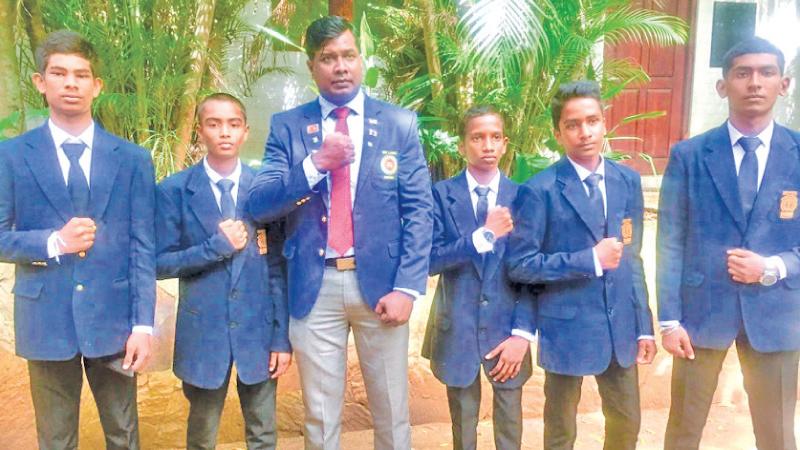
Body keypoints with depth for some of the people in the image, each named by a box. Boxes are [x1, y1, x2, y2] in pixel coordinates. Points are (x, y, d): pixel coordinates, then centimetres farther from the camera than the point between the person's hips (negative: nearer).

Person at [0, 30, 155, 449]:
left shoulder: (133, 159, 2)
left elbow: (142, 247, -1)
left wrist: (143, 323, -6)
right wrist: (53, 243, -17)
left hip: (113, 318, 0)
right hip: (46, 319, 0)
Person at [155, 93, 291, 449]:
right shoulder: (174, 190, -3)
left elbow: (277, 266, 0)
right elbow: (161, 263, -3)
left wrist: (282, 337, -2)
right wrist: (216, 246, -17)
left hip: (258, 330, 1)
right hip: (203, 331, -1)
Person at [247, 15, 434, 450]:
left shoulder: (399, 123, 4)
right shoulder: (286, 126, 4)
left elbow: (419, 211, -1)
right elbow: (258, 206, -4)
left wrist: (407, 287, -10)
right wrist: (315, 163, -17)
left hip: (380, 282, 0)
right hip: (315, 287, 1)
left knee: (391, 413, 12)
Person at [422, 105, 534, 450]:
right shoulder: (442, 194, -4)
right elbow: (431, 260, -14)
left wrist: (522, 332, -10)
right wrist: (483, 235, -24)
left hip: (505, 327, 1)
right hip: (457, 328, -1)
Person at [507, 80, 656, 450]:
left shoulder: (628, 181, 3)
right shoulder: (540, 190, -14)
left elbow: (631, 258, 8)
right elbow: (519, 265, -14)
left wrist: (644, 326, 7)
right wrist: (589, 260, -21)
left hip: (620, 326, 5)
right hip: (567, 328, -4)